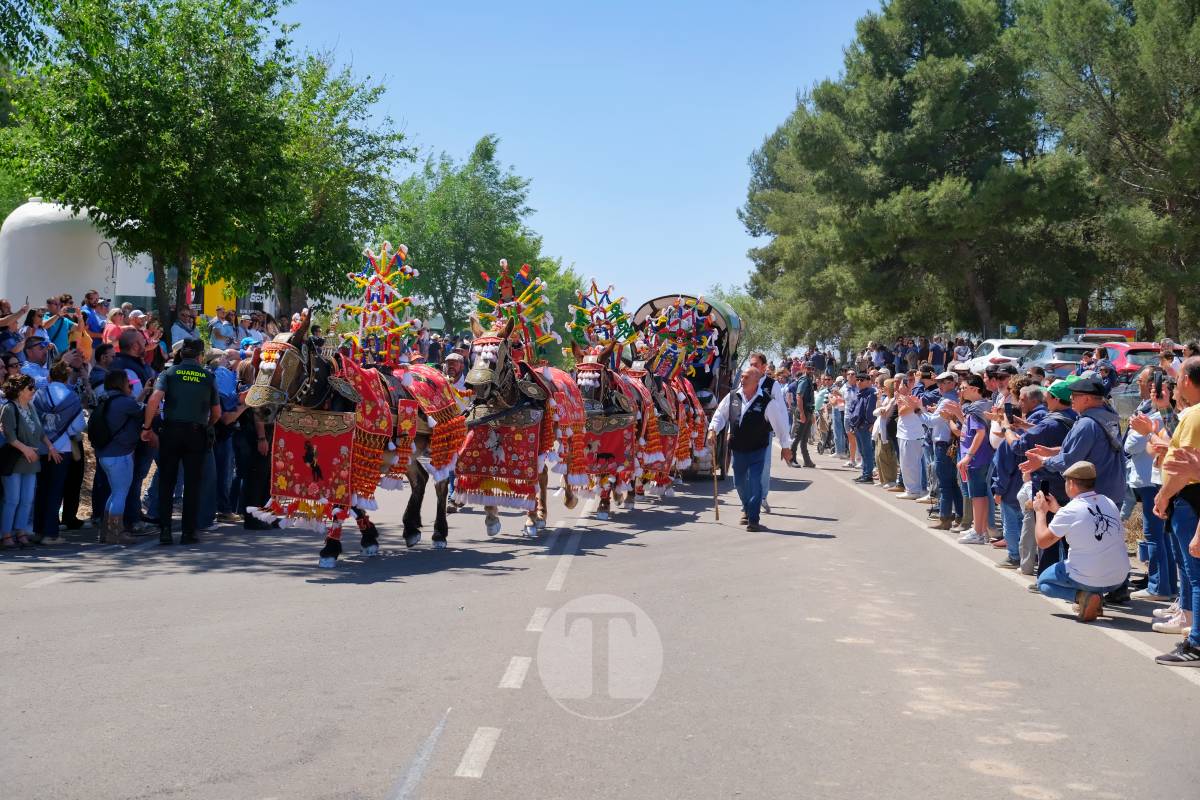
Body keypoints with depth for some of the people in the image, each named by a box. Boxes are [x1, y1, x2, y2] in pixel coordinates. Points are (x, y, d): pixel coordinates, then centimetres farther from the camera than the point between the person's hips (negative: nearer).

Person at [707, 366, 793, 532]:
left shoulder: (767, 401, -11)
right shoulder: (732, 397, 1)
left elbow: (780, 423, -4)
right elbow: (720, 414, 11)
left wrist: (785, 447, -1)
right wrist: (713, 430, -7)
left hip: (758, 449, -5)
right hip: (737, 448, 5)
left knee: (755, 482, -12)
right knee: (739, 481, 16)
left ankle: (753, 519, -7)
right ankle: (747, 509, 41)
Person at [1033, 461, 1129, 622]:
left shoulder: (1069, 511, -15)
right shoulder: (1110, 504, 3)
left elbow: (1042, 541, -4)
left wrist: (1041, 512, 9)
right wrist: (1057, 510, 22)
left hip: (1088, 580, -6)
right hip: (1119, 580, 6)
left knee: (1043, 582, 20)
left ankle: (1083, 596, -5)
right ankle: (1096, 596, 13)